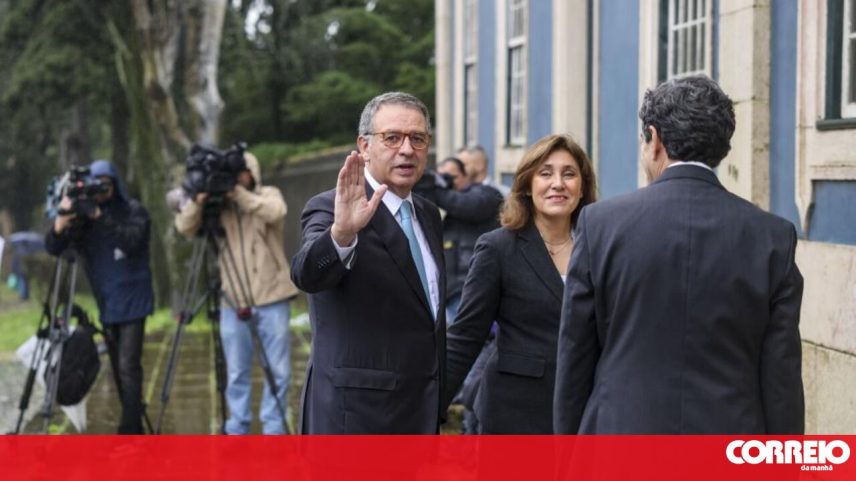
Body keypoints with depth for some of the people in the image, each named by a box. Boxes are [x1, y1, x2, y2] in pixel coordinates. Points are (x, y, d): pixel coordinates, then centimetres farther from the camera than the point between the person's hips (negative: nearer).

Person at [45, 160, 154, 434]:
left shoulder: (133, 211, -6)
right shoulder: (82, 218, 2)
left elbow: (132, 241, -23)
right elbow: (53, 249, -8)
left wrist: (101, 217, -30)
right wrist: (60, 226, -28)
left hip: (132, 301, -5)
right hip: (105, 305, 5)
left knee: (128, 366, -13)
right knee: (118, 369, 11)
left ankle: (129, 432, -13)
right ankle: (135, 428, 22)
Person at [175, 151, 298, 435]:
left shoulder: (268, 195, 4)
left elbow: (275, 212, -19)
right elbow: (184, 228, -6)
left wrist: (238, 194, -24)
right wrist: (199, 201, -23)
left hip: (272, 298, -1)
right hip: (233, 302, 1)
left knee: (278, 369, 2)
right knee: (236, 371, 6)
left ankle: (273, 428, 12)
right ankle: (237, 429, 16)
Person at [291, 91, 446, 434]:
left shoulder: (428, 215, 14)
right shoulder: (330, 209, -11)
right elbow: (308, 274, -32)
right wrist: (341, 233, -51)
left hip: (421, 416, 8)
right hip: (355, 416, -8)